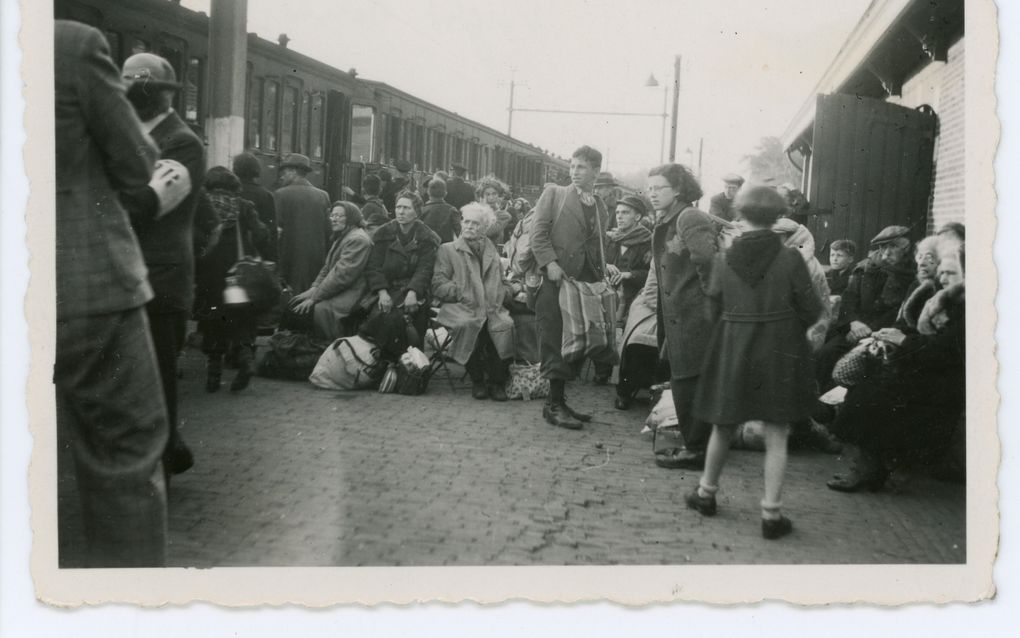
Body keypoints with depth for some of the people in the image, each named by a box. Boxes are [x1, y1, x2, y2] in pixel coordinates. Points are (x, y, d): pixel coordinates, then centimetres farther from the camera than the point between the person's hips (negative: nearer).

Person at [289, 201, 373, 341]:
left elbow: (342, 274, -22)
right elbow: (327, 267, 20)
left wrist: (314, 297, -20)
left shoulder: (358, 239, -16)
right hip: (336, 289, 10)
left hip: (352, 292, -10)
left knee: (322, 308, -32)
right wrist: (314, 288, 1)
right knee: (297, 302, -1)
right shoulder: (341, 237, 19)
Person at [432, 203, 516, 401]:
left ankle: (497, 382, -16)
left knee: (505, 325, -31)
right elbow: (438, 284, 4)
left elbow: (503, 283, 26)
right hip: (460, 308, -3)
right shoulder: (448, 250, 16)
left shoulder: (492, 252, 28)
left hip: (491, 308, 3)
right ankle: (477, 380, -17)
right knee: (468, 325, -37)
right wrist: (461, 293, -12)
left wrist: (503, 293, 2)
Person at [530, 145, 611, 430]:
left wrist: (602, 277, 8)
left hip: (585, 281, 5)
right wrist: (550, 262, -15)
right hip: (556, 279, -5)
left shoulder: (601, 208, 18)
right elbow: (538, 232, -4)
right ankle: (554, 405, 1)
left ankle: (559, 400, 14)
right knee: (556, 343, -5)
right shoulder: (554, 194, 5)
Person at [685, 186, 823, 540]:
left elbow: (714, 309, 2)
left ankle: (706, 494, 33)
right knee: (776, 437, 5)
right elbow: (812, 311, -7)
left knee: (723, 427, 18)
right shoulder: (790, 258, -11)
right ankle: (771, 514, 8)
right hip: (780, 354, -2)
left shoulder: (724, 260, -6)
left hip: (732, 352, 2)